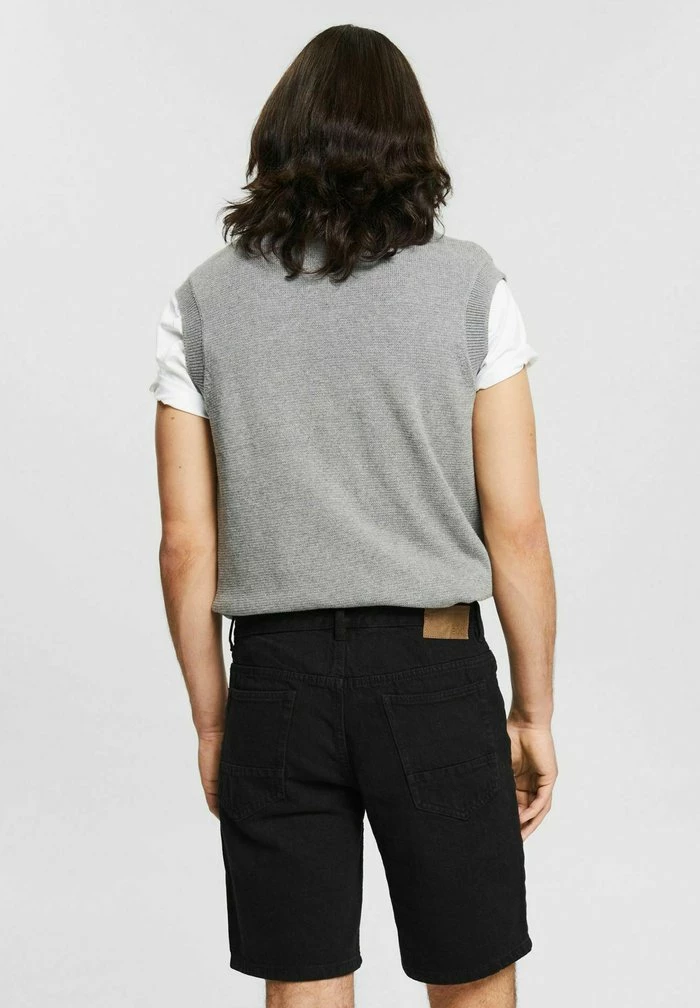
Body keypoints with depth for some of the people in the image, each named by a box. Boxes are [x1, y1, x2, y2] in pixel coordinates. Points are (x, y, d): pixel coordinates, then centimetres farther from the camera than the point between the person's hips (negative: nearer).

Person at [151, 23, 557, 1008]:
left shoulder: (203, 304, 1)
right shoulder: (469, 285, -3)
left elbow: (187, 545, 0)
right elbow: (515, 527, -6)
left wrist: (212, 722, 10)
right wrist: (534, 711, 4)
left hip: (278, 676, 2)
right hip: (433, 670, -1)